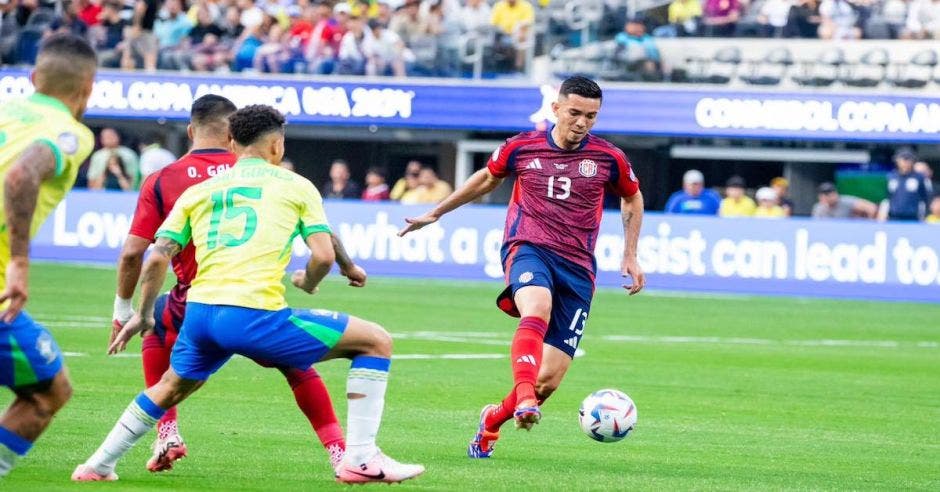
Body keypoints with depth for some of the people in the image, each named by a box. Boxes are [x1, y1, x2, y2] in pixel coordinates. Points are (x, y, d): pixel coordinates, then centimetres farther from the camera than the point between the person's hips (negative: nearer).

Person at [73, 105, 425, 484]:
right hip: (254, 316, -5)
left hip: (199, 311, 5)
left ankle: (98, 466, 39)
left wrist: (143, 315, 25)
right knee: (376, 342, 7)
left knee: (170, 389, 36)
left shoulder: (197, 192, 19)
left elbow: (157, 258, 13)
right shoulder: (295, 185, 10)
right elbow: (324, 254, 2)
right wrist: (308, 282, 24)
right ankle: (360, 458, 2)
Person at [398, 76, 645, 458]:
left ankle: (492, 421, 22)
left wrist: (630, 256, 14)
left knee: (550, 379, -5)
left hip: (577, 267, 1)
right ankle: (524, 399, -53)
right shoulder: (521, 148, 2)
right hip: (528, 250, -1)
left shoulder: (608, 159, 2)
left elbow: (633, 198, 22)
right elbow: (487, 179, 22)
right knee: (537, 310, -39)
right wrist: (435, 214, 29)